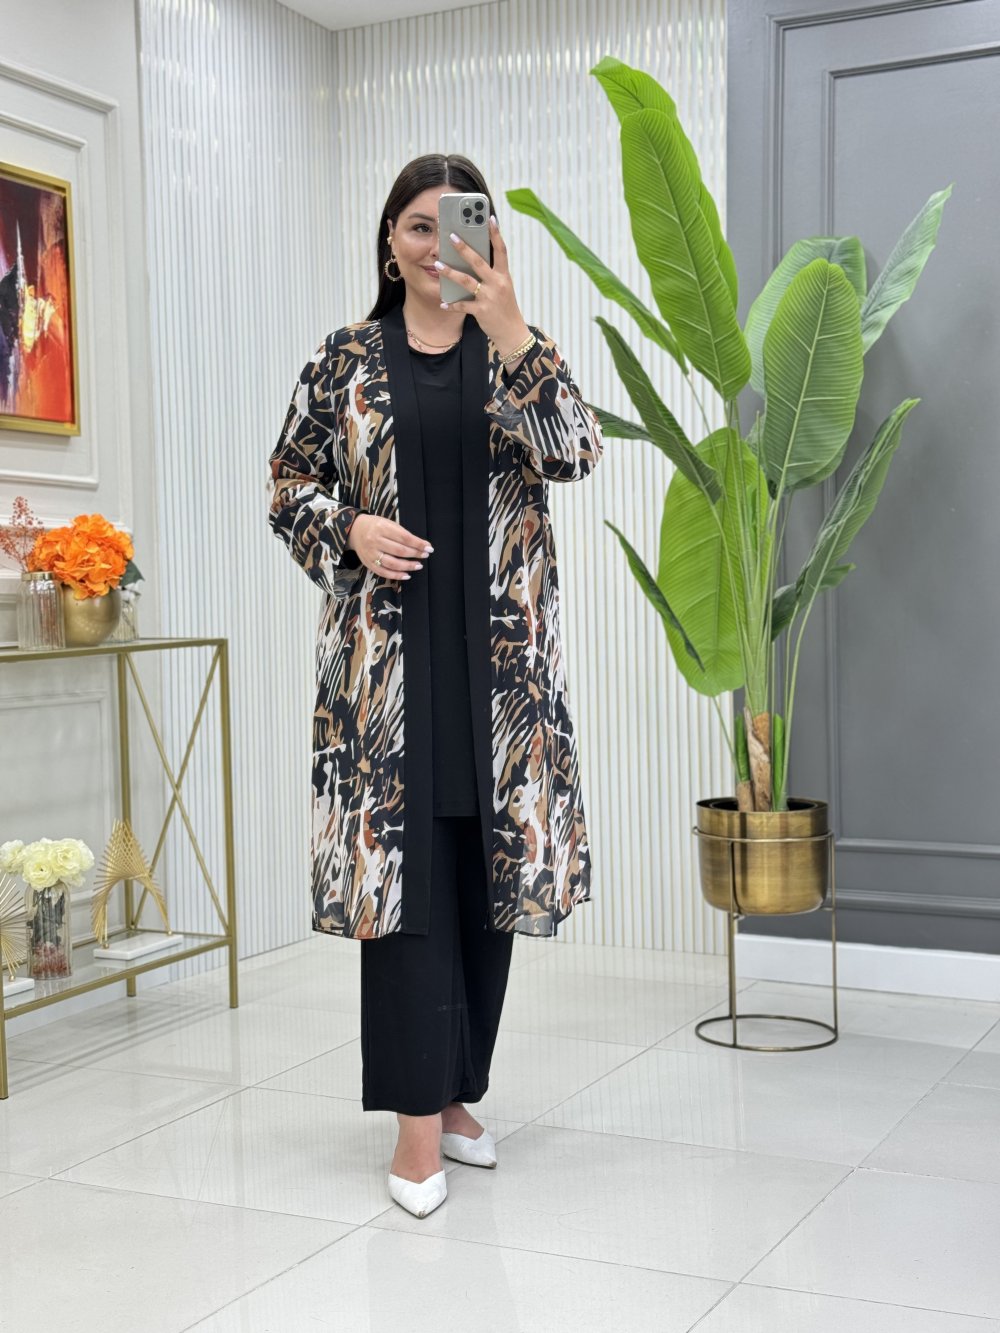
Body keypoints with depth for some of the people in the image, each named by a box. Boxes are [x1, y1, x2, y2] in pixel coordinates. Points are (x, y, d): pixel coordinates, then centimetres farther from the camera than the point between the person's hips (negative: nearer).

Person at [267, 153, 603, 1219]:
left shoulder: (515, 353, 7)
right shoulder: (346, 360, 8)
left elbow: (575, 452, -10)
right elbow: (290, 483, 11)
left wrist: (509, 330, -22)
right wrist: (350, 531, -9)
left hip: (499, 653, 1)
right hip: (388, 650, -1)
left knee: (487, 869, 7)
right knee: (401, 863, -6)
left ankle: (457, 1094, 23)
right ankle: (418, 1125, 0)